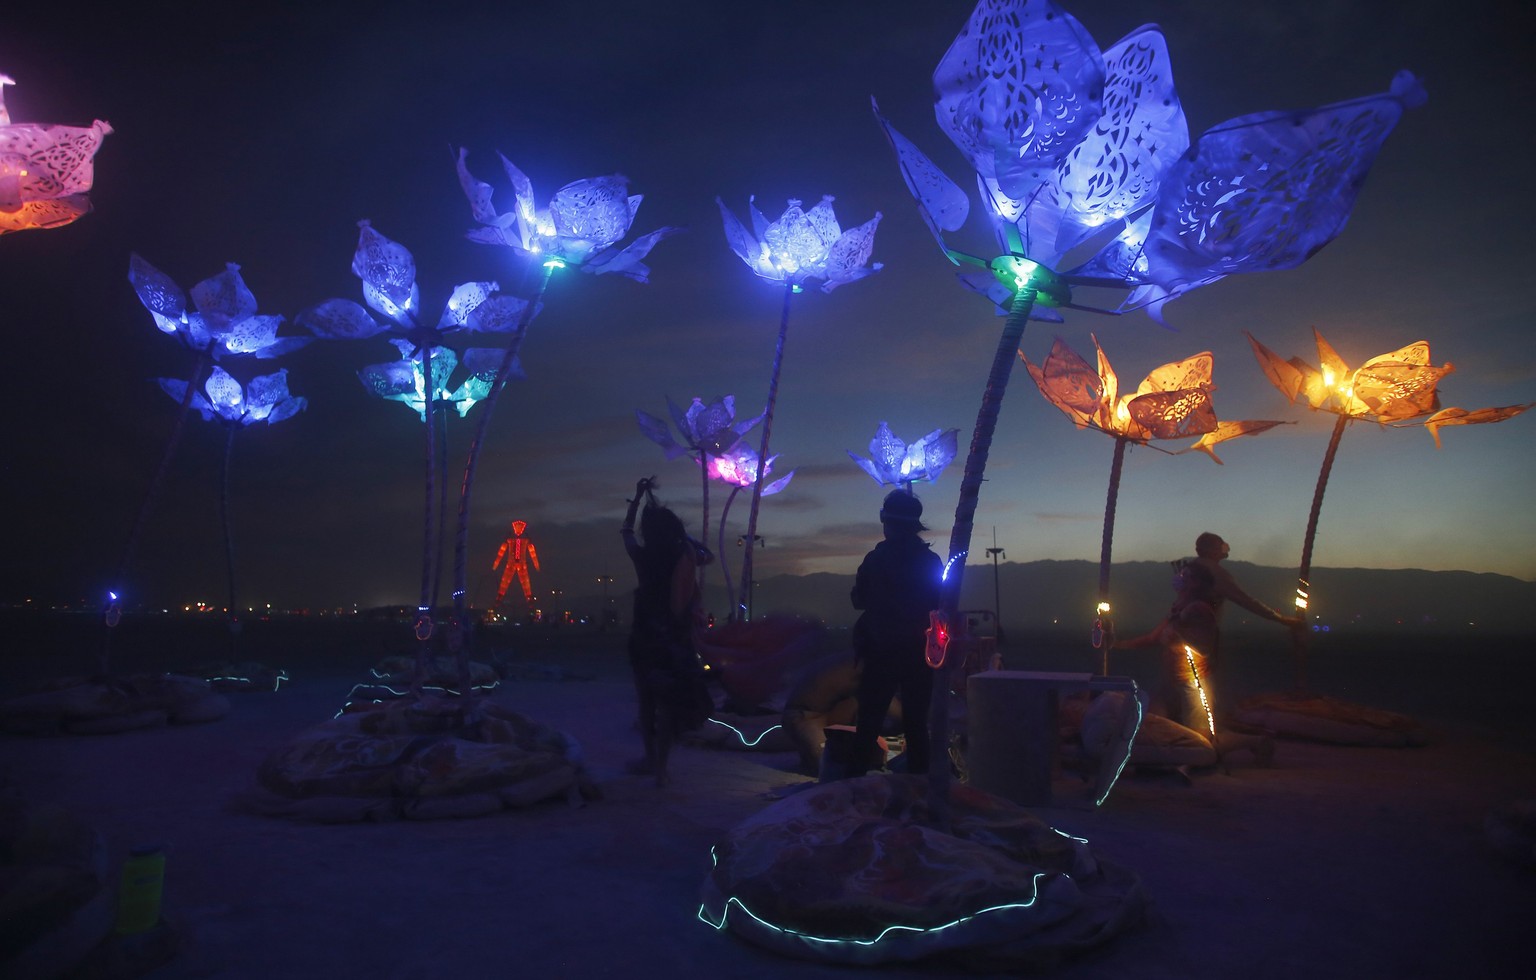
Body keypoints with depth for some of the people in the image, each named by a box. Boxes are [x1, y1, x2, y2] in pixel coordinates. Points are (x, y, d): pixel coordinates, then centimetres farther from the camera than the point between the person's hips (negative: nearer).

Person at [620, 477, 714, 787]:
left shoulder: (642, 556, -11)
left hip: (646, 637, -1)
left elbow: (625, 529, 10)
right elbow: (709, 556, 17)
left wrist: (639, 496, 18)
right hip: (677, 638, 1)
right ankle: (660, 766, 8)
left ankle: (651, 759, 24)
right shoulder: (687, 555, -8)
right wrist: (686, 540, 24)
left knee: (647, 699, 16)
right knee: (669, 701, 7)